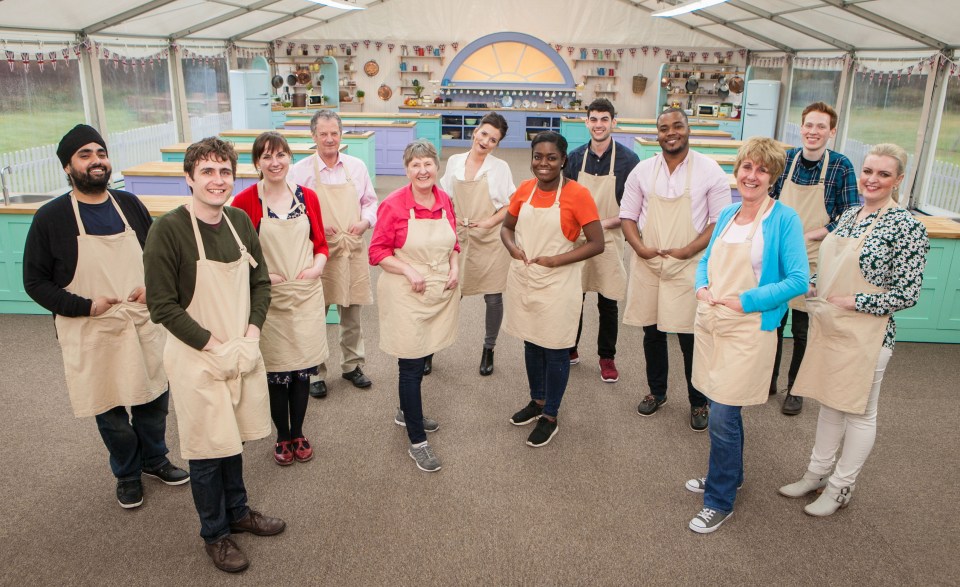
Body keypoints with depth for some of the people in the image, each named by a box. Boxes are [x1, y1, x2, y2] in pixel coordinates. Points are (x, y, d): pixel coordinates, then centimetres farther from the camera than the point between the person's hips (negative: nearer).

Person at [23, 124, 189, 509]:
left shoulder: (130, 205, 4)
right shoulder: (50, 218, -7)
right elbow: (35, 282, -3)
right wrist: (85, 306, -15)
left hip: (144, 325, 3)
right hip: (92, 334, -3)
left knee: (155, 398, 14)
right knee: (111, 412, 8)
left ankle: (154, 459, 39)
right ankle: (127, 474, 32)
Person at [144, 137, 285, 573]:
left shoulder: (240, 221, 0)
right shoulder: (168, 230, -16)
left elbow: (261, 283, 7)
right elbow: (162, 306, -15)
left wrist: (249, 338, -6)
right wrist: (216, 347, -16)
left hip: (242, 352, 5)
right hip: (197, 359, -5)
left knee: (233, 437, 20)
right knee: (207, 447, 9)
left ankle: (237, 511, 42)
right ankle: (214, 533, 30)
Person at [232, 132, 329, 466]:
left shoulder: (307, 197, 3)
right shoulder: (245, 201, -8)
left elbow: (320, 242, 10)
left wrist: (318, 265, -8)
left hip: (306, 294, 3)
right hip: (269, 298, -3)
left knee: (303, 368, 11)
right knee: (276, 371, 7)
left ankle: (298, 434, 30)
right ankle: (282, 437, 28)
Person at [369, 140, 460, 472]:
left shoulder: (445, 201, 2)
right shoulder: (393, 205, -13)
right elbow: (377, 251, -9)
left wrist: (454, 267, -2)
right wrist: (409, 271, -20)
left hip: (441, 292, 6)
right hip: (406, 295, -5)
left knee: (424, 356, 18)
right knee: (411, 366, 1)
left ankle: (407, 413, 43)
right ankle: (417, 441, 13)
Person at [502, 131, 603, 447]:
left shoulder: (577, 194, -14)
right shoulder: (524, 189, 2)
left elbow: (597, 244, -13)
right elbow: (506, 226, 14)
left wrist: (556, 260, -19)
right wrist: (513, 247, -8)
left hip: (557, 285, -5)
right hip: (523, 280, 5)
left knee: (555, 350, 8)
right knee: (531, 344, 19)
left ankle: (550, 417, 25)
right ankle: (537, 401, 41)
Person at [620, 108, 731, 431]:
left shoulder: (710, 171, -3)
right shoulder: (643, 171, 5)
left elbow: (719, 221, -4)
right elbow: (628, 216, 8)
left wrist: (687, 251, -15)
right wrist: (640, 248, -9)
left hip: (689, 267, -3)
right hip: (647, 264, 3)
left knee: (691, 337, 2)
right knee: (652, 332, 14)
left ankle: (699, 403, 22)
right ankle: (656, 391, 35)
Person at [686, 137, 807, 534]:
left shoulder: (784, 220, -11)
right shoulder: (727, 215, 8)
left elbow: (798, 280, -15)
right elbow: (706, 259, 18)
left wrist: (744, 301, -19)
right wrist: (702, 286, -3)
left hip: (747, 332, -6)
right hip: (710, 323, 6)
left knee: (723, 416, -2)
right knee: (723, 409, 19)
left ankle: (719, 501, 16)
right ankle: (729, 475, 40)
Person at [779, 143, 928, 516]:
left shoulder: (907, 228, -13)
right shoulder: (849, 215, 7)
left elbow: (906, 295, -15)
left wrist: (852, 302, -16)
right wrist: (812, 286, -1)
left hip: (866, 335, -7)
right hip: (828, 328, 7)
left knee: (858, 412, 10)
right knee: (829, 403, 19)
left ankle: (841, 488, 25)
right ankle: (818, 474, 34)